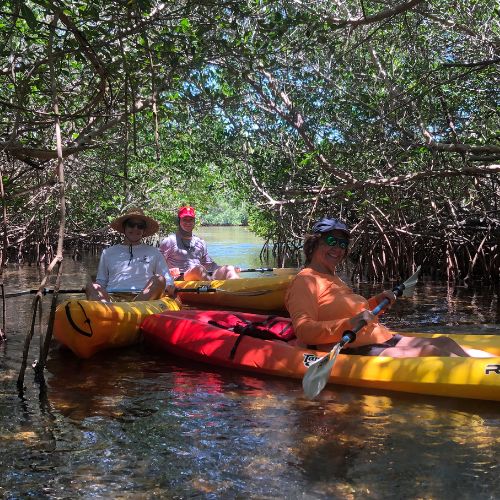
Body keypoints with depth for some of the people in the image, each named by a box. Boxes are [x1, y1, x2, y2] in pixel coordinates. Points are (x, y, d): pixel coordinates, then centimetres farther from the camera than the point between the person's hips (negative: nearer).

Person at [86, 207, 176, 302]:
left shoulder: (153, 252, 24)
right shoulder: (108, 253, 26)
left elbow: (167, 281, 18)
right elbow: (100, 282, 23)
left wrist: (171, 289, -6)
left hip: (146, 297, -1)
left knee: (158, 279, -28)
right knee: (91, 286, -27)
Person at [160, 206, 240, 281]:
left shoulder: (200, 243, 25)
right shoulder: (169, 241, 9)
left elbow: (209, 265, 29)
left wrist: (221, 269, 12)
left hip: (204, 278, 5)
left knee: (228, 269, -19)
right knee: (199, 269, -36)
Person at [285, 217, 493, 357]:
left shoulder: (333, 279, 25)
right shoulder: (304, 281, -7)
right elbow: (304, 331, -20)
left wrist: (377, 301, 17)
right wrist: (349, 324, -31)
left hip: (380, 339, 10)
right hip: (354, 351, -10)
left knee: (443, 342, -4)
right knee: (432, 352, -24)